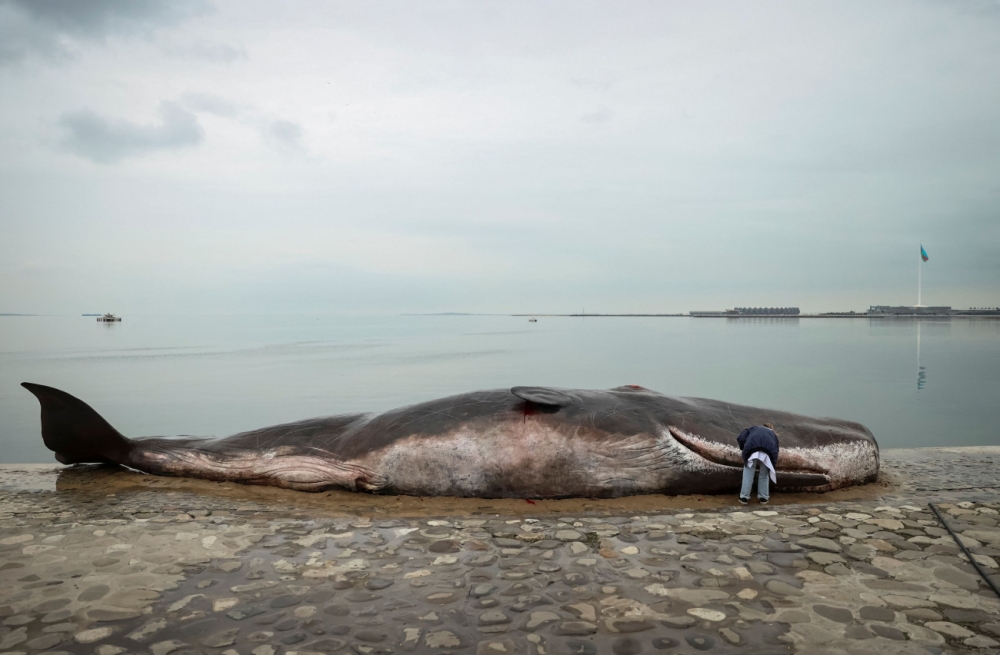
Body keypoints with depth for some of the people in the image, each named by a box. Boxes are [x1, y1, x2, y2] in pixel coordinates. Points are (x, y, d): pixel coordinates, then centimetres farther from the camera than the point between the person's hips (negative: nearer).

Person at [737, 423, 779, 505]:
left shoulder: (753, 428, 37)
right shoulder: (773, 435, 40)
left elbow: (740, 439, 22)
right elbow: (775, 451, 34)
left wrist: (744, 449, 37)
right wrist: (773, 465, 40)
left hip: (752, 448, -1)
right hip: (769, 450, 1)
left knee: (748, 475, 9)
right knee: (764, 475, 19)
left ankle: (744, 497, 11)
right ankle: (763, 497, 25)